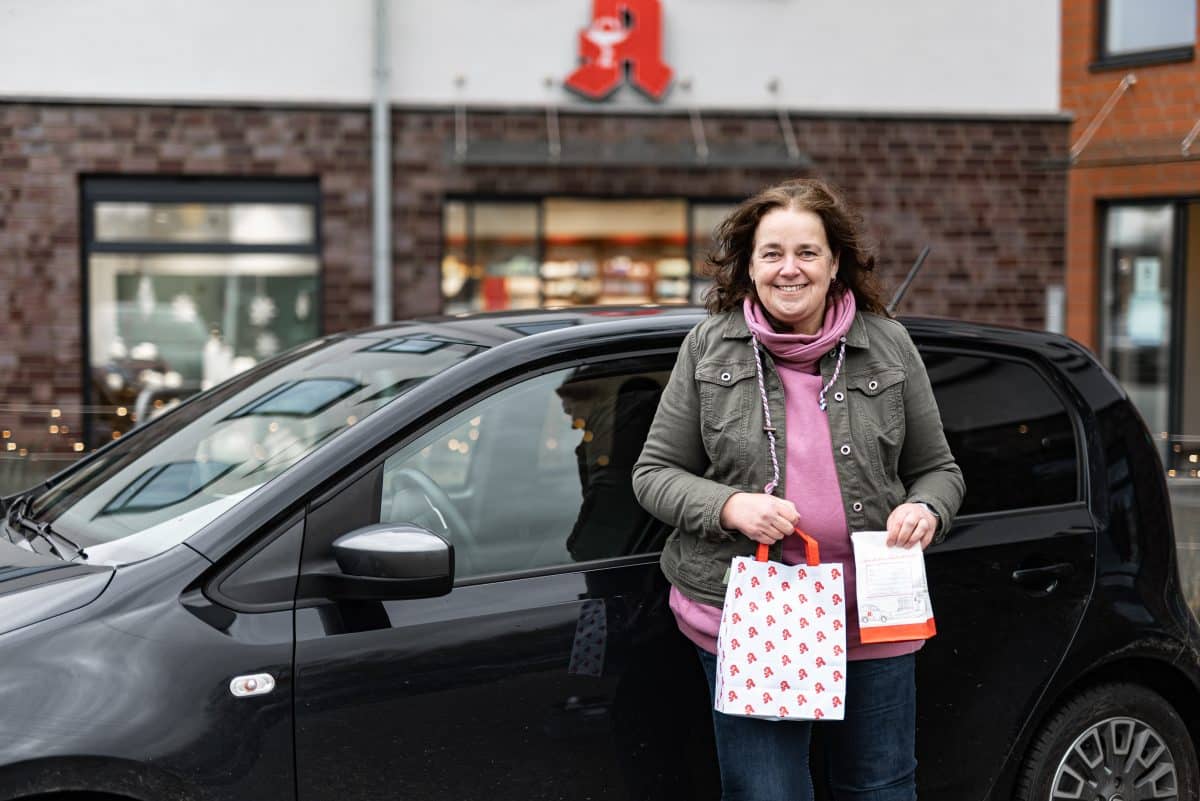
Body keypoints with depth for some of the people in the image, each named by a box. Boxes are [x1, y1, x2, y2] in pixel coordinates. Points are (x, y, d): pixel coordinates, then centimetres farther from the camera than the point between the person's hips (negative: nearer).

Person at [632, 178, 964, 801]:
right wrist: (730, 506, -14)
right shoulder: (708, 347, 2)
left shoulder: (889, 346, 6)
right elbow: (653, 473, 4)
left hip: (873, 620, 2)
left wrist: (926, 511, -10)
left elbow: (938, 469, 13)